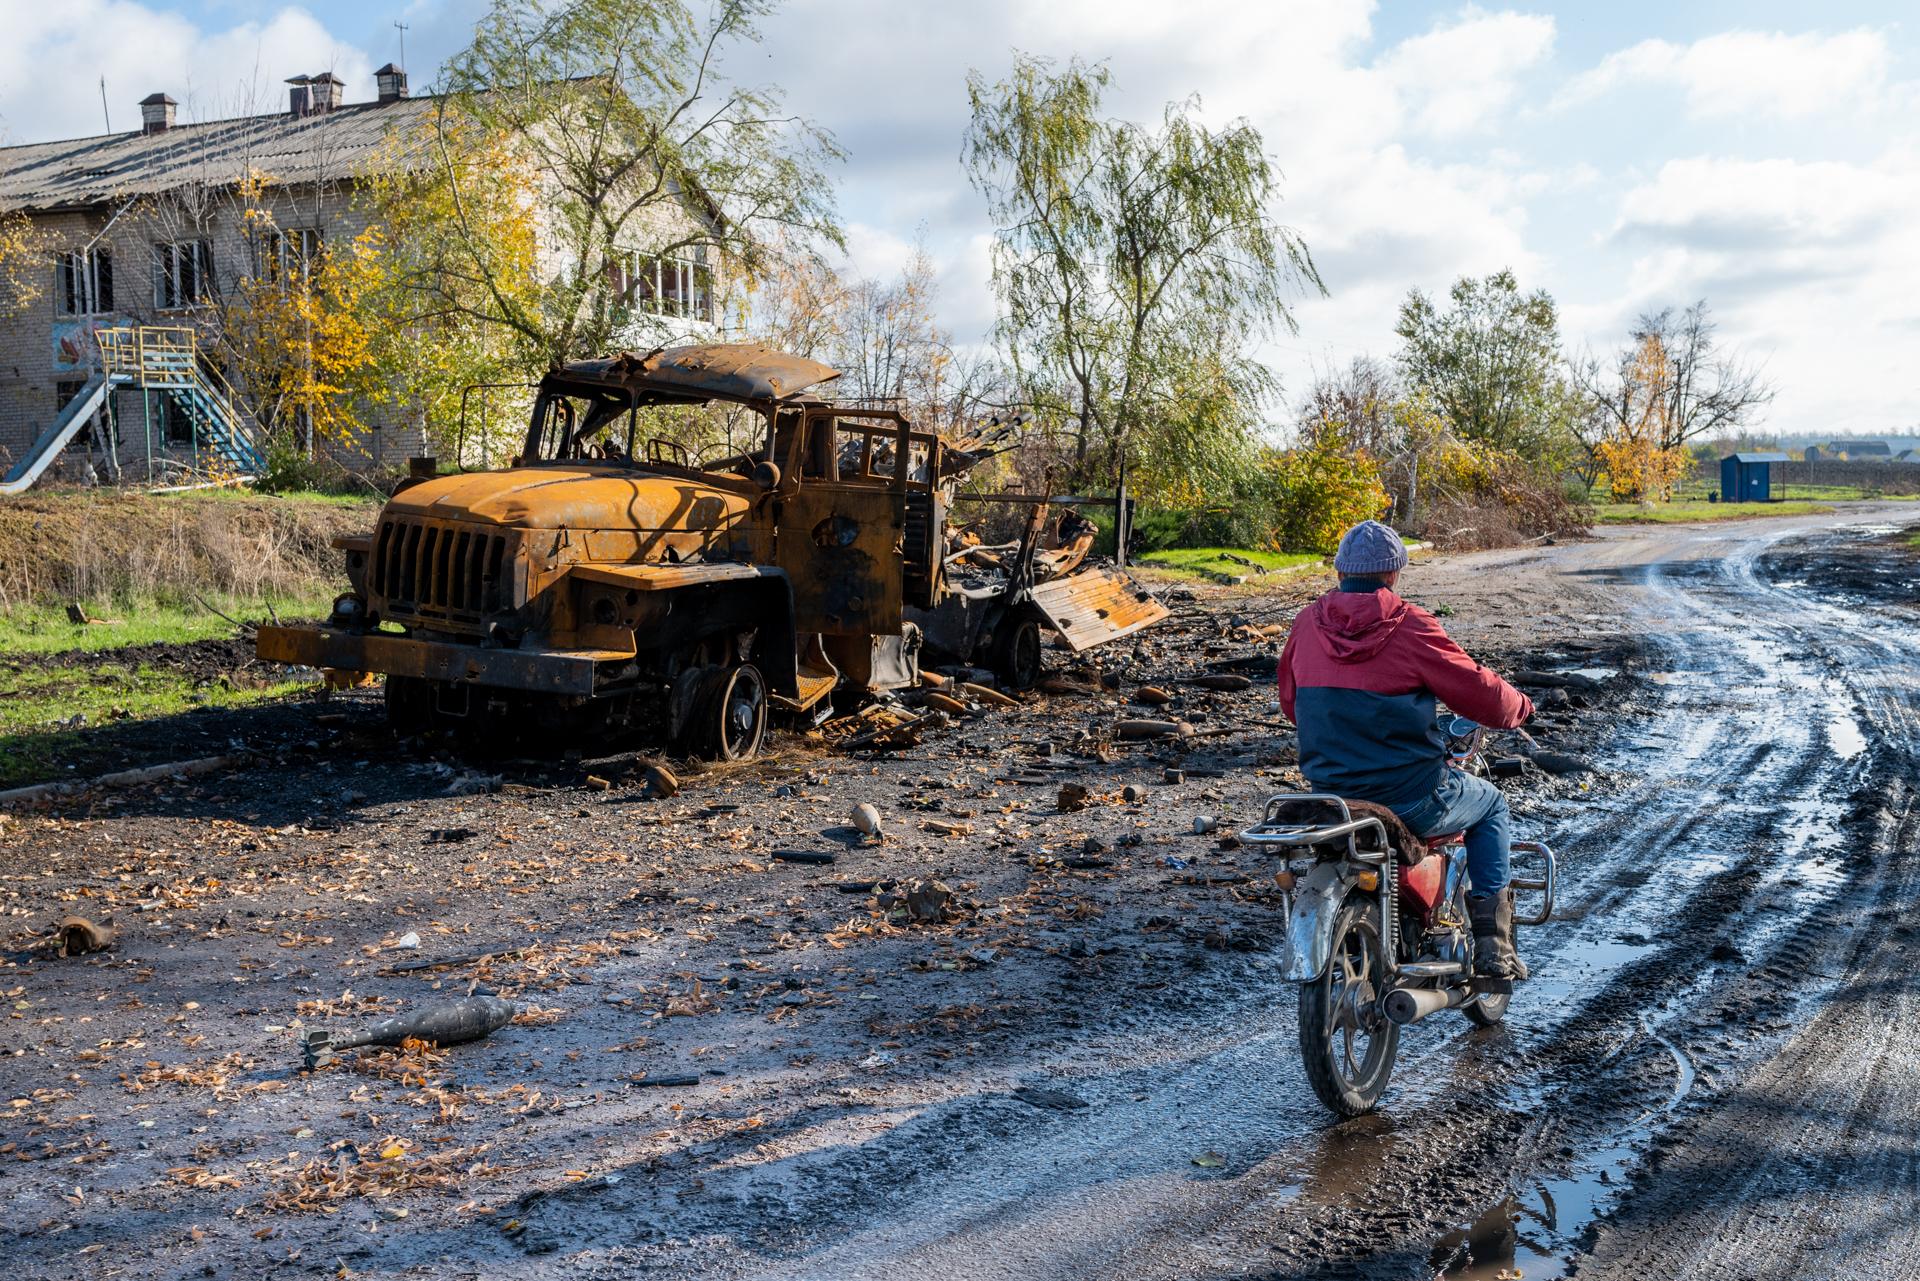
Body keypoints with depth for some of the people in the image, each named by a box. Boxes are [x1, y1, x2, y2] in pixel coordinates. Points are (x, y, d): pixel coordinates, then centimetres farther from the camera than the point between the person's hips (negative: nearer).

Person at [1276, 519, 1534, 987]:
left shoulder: (1307, 624, 1)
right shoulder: (1410, 626, -13)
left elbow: (1291, 702, 14)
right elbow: (1478, 692, -7)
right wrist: (1519, 706, 15)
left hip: (1329, 796, 5)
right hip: (1411, 799, -5)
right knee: (1491, 806, 25)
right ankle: (1492, 947, 20)